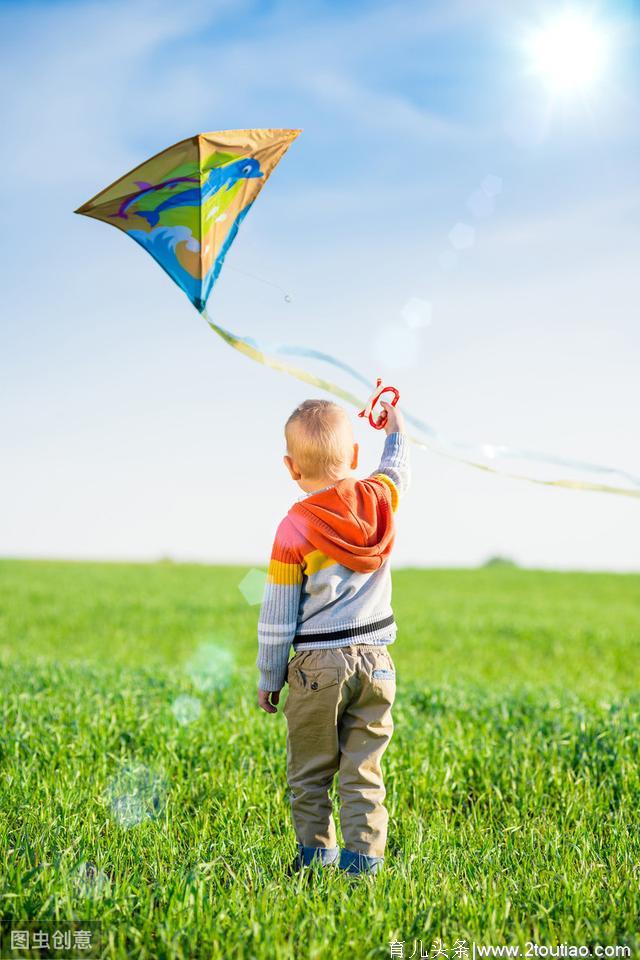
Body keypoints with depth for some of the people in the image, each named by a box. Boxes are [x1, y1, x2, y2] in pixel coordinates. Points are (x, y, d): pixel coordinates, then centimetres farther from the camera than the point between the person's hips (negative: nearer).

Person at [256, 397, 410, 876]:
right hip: (375, 660, 4)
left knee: (310, 771, 10)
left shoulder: (294, 529, -12)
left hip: (318, 665, -3)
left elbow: (277, 616, -6)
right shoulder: (377, 497, -3)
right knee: (364, 769, 8)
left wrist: (268, 681, 4)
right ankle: (363, 854, 8)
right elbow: (398, 472, 25)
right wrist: (396, 428, 43)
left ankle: (316, 853, 15)